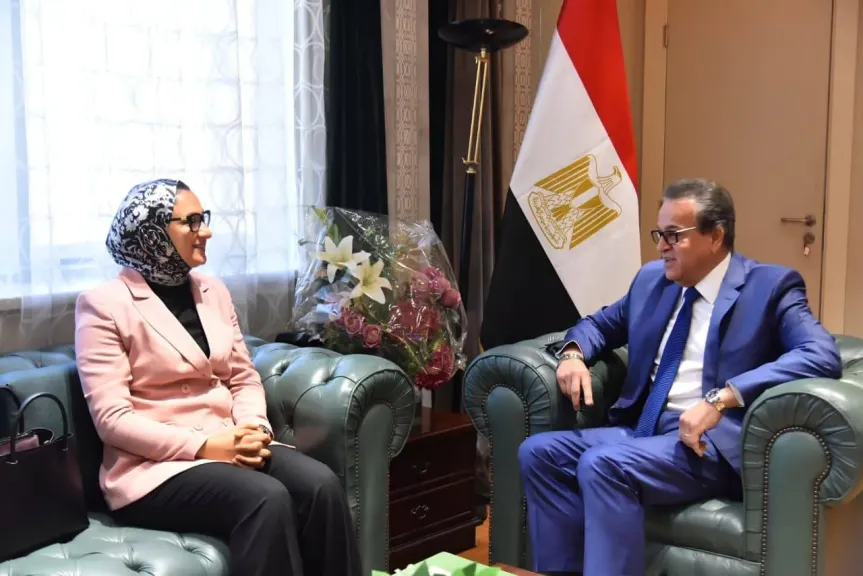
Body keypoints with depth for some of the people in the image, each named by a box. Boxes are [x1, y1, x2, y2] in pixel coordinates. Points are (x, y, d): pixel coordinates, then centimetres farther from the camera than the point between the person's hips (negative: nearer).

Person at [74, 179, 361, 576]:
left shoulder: (213, 291, 14)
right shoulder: (104, 304, -6)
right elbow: (111, 417, -13)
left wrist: (253, 429, -8)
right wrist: (202, 446, -20)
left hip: (225, 444, 6)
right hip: (155, 463, -6)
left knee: (320, 484, -22)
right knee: (267, 498, -32)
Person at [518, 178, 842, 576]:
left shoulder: (770, 286, -3)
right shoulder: (652, 279, 15)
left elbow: (823, 356, -19)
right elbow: (599, 324, 29)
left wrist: (721, 398, -29)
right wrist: (573, 352, 3)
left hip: (715, 443, -7)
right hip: (641, 431, 7)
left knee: (602, 465, -30)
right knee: (538, 452, -13)